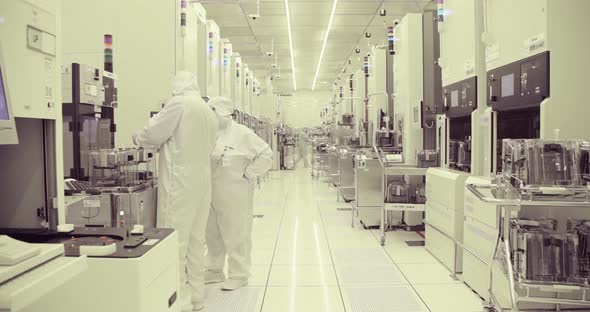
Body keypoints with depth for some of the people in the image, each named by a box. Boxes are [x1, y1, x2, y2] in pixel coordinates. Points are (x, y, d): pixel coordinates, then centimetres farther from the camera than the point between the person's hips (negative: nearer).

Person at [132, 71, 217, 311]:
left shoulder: (179, 103, -8)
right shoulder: (209, 111, 14)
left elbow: (154, 132, -6)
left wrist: (138, 138, 16)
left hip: (180, 181, -8)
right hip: (202, 180, 8)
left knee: (175, 240, -2)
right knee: (195, 239, 12)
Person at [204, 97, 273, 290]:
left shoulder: (242, 134, -9)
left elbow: (265, 154, -11)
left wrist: (248, 175, -12)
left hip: (234, 195, -6)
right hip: (212, 194, 6)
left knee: (236, 235, 2)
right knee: (213, 234, 15)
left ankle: (239, 275, 13)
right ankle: (214, 271, 30)